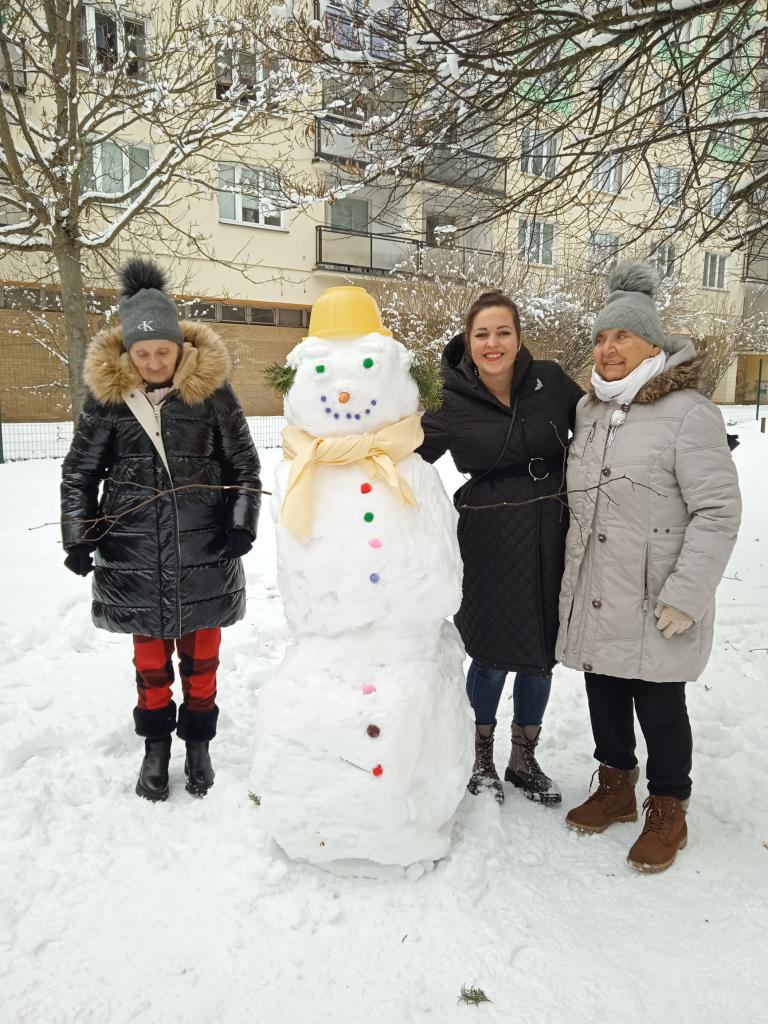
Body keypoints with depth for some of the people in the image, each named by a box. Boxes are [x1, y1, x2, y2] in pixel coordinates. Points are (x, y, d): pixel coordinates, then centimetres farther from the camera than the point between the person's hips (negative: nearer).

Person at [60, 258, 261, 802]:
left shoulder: (210, 386, -6)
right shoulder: (106, 393, -3)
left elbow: (244, 462, 1)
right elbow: (80, 471, 5)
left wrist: (242, 523, -7)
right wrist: (78, 536, -1)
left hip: (204, 549, 0)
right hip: (136, 553, 1)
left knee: (201, 650, 13)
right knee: (150, 653, 13)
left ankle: (198, 740, 33)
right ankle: (156, 743, 34)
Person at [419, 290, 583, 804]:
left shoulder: (550, 380, -2)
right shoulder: (454, 404, -8)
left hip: (550, 536, 3)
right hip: (490, 543, -3)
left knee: (541, 653, 13)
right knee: (494, 655, 6)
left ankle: (524, 759, 37)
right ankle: (481, 757, 35)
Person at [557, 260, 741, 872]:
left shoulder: (688, 413, -12)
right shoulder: (589, 410, 10)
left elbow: (718, 511, -14)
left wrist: (686, 596, -18)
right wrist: (572, 576, 16)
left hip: (655, 604, -6)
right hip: (594, 597, 7)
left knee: (659, 707, 9)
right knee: (604, 695, 19)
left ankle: (667, 812, 32)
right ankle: (616, 788, 41)